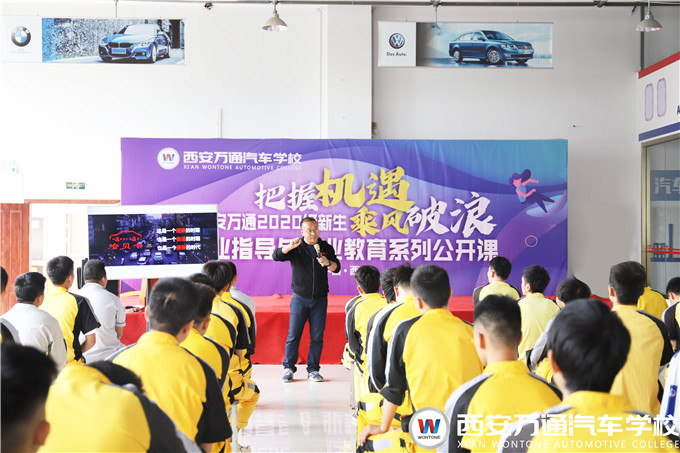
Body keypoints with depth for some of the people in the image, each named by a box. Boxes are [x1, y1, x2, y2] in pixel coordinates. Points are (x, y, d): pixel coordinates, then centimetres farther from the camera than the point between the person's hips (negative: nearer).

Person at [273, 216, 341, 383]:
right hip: (300, 298, -1)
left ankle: (313, 370, 11)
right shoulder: (296, 248, 3)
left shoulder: (326, 248, 8)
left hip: (320, 299, 2)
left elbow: (337, 268, 1)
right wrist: (289, 247, -29)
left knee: (317, 336, 3)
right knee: (293, 335, -3)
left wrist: (327, 263, -21)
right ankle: (288, 368, 7)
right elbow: (276, 256, -11)